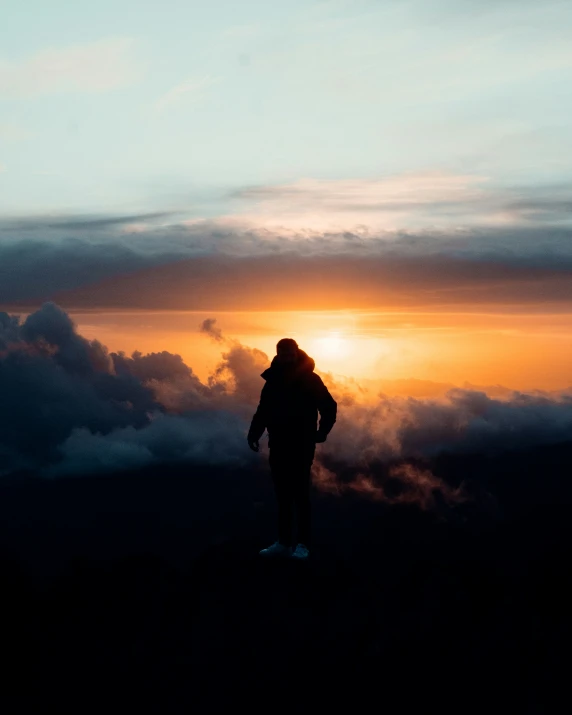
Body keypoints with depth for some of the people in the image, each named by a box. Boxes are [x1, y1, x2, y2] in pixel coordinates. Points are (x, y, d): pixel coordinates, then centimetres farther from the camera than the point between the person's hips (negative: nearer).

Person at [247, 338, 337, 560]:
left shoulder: (310, 379, -5)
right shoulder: (273, 380, 8)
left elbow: (329, 407, -4)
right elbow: (263, 410, 11)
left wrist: (321, 433, -12)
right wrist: (254, 433, -2)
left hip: (301, 447, -5)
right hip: (278, 445, 5)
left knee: (300, 494, -6)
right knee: (282, 495, 6)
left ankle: (303, 544, -3)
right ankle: (284, 542, 11)